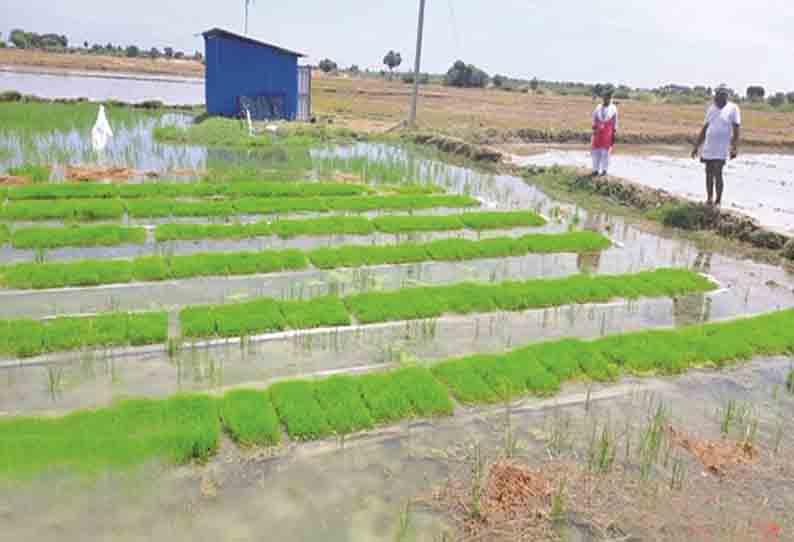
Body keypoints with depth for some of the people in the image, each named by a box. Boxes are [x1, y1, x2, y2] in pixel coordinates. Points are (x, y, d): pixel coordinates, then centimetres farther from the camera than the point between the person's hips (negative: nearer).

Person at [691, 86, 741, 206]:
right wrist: (696, 146, 14)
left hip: (722, 148, -5)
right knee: (709, 173, 8)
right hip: (708, 147, 5)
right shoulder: (711, 108, 11)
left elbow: (737, 129, -7)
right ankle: (709, 199, 18)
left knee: (717, 174, -11)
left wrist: (735, 148, -16)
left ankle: (718, 201, 0)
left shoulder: (733, 108, -3)